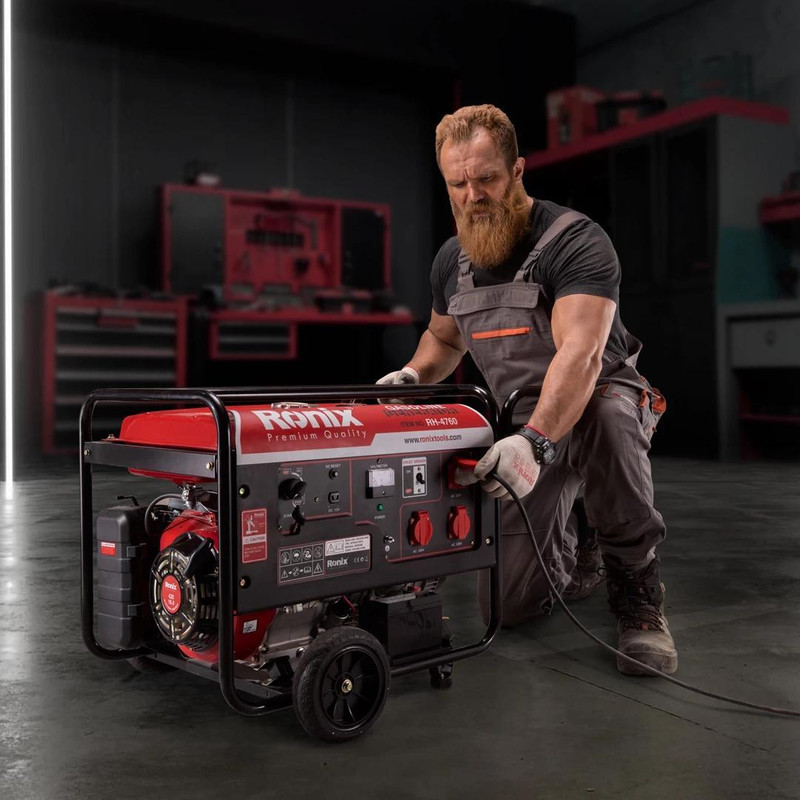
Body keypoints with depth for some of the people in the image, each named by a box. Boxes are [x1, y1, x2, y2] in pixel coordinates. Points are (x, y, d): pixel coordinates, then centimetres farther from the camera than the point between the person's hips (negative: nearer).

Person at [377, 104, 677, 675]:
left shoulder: (576, 241, -20)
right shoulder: (452, 261, 2)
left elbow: (581, 353, -35)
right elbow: (444, 336, 21)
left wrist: (535, 439, -49)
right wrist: (413, 375, -1)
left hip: (602, 400, -4)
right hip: (524, 432, 5)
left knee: (606, 412, -44)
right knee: (507, 605, -3)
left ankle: (637, 589, -22)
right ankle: (574, 561, 35)